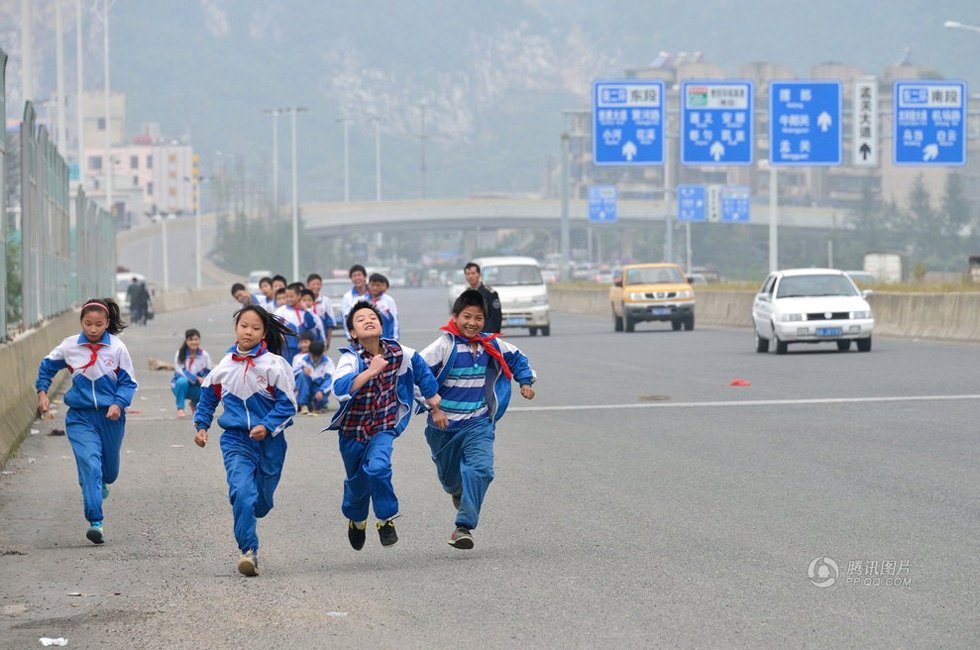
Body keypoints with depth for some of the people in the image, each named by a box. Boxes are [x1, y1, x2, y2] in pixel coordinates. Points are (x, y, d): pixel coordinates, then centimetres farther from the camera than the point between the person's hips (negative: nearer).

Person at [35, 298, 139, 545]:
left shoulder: (117, 348, -8)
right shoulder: (69, 347, -5)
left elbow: (128, 382, -1)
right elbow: (47, 366, 13)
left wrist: (118, 404, -17)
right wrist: (42, 391, 2)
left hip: (110, 416, 1)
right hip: (81, 417, -1)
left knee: (109, 468, 18)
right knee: (89, 464, -18)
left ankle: (101, 484, 55)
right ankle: (95, 522, -21)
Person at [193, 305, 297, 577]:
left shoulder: (274, 365, -9)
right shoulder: (223, 366, 0)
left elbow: (287, 404, -7)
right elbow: (207, 397, 17)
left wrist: (267, 426, -18)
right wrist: (201, 425, 8)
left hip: (269, 442, 0)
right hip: (236, 440, 0)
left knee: (261, 502, 13)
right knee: (241, 492, -21)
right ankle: (249, 551, -22)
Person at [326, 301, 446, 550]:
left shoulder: (397, 353, -11)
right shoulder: (350, 358, -21)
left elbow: (421, 370, 10)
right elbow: (340, 388, -40)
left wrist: (435, 407, 17)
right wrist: (371, 371, -45)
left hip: (384, 426, 0)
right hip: (353, 429, 0)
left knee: (378, 467, -27)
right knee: (357, 481, 14)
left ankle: (387, 519, -5)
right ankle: (356, 520, 46)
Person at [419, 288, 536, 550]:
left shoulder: (492, 346, 2)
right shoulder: (445, 346, -13)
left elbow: (517, 359, 23)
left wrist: (526, 381, 12)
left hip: (479, 422, 2)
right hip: (444, 423, -1)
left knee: (480, 468, -23)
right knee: (449, 476, 15)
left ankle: (464, 526, -25)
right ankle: (458, 493, 54)